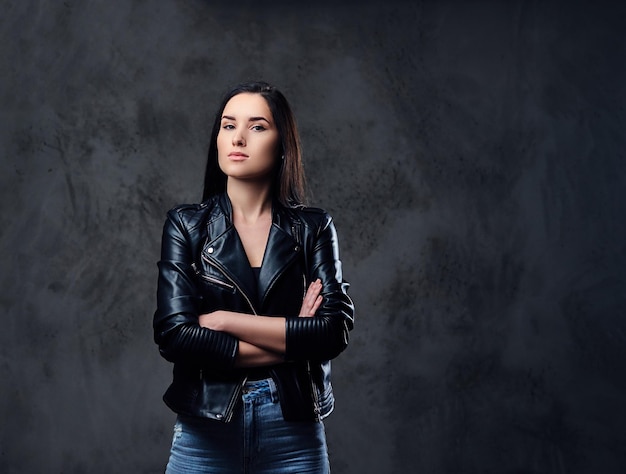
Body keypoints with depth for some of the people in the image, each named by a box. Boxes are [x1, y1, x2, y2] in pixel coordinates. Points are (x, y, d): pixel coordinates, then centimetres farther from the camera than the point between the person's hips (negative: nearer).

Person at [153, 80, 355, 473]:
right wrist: (291, 341, -12)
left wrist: (223, 320, -14)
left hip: (295, 439, 1)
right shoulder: (186, 225, -1)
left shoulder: (313, 228, -1)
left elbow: (336, 331, -11)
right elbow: (174, 335, -11)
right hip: (205, 436, 0)